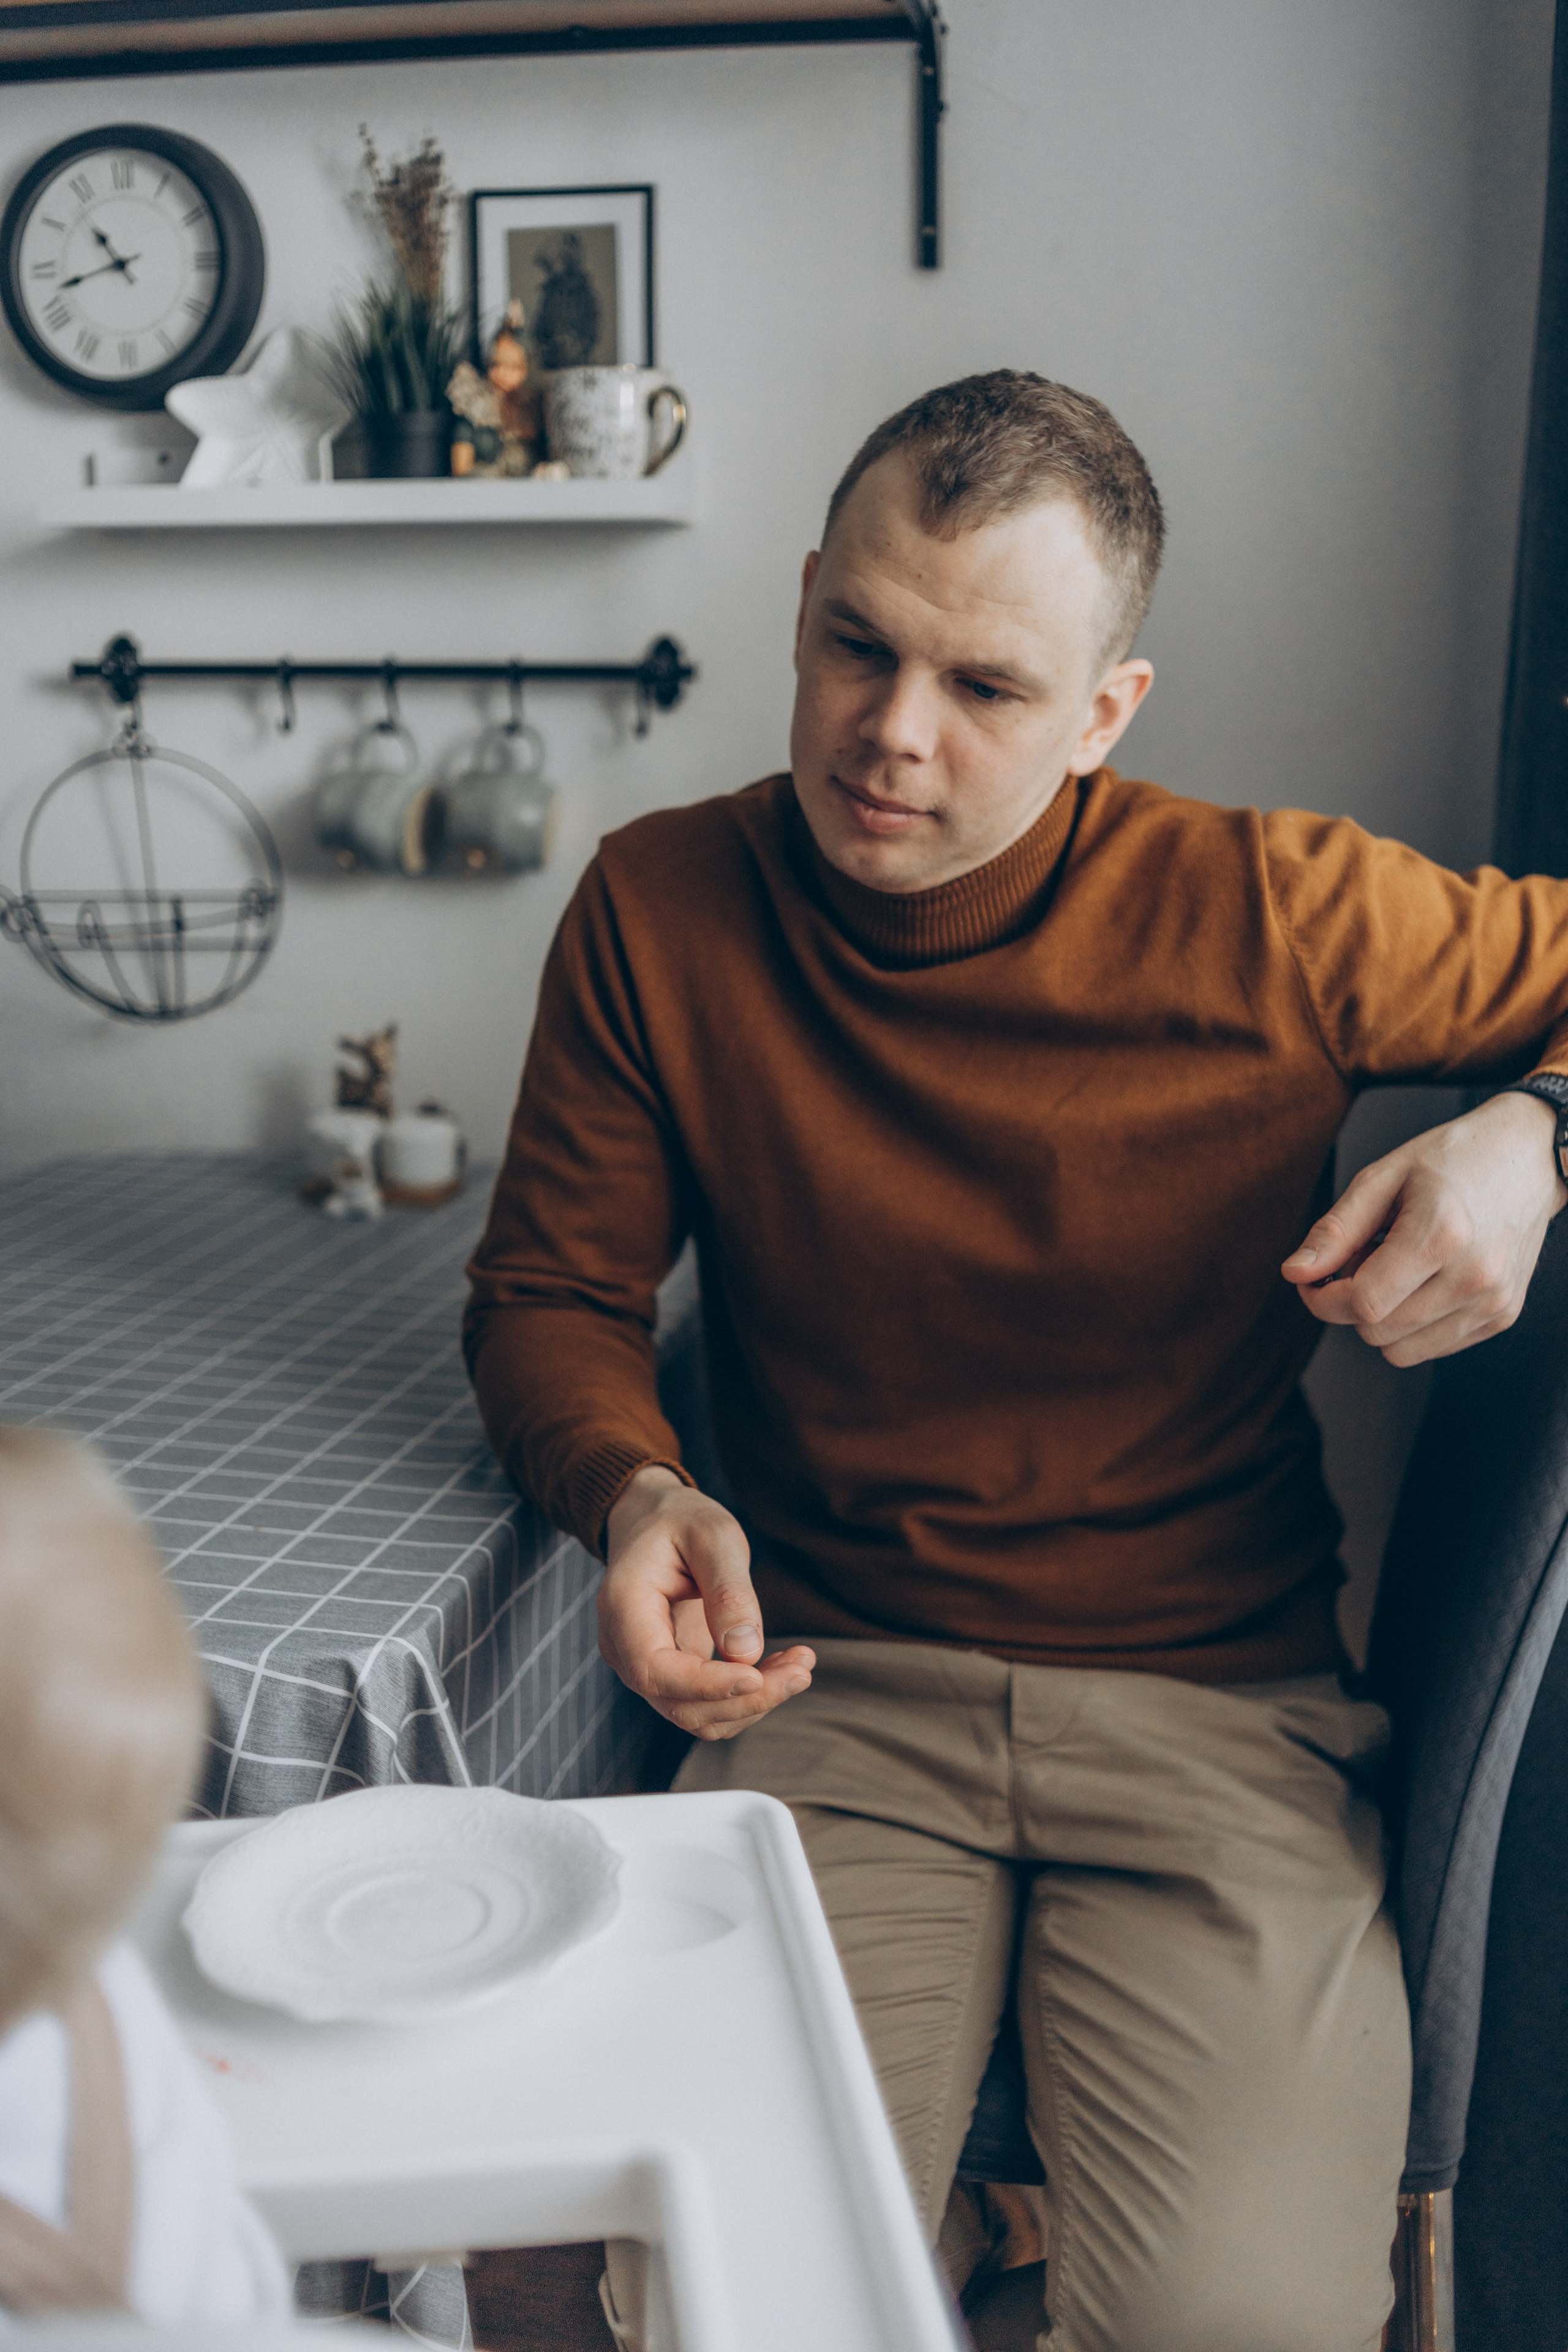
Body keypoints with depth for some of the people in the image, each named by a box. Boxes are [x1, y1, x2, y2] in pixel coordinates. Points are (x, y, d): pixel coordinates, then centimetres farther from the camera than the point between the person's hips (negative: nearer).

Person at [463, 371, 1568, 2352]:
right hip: (836, 1693, 1)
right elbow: (550, 1295, 7)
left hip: (1217, 1706, 0)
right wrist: (637, 1494, -13)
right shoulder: (658, 911, -2)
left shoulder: (1278, 916, -6)